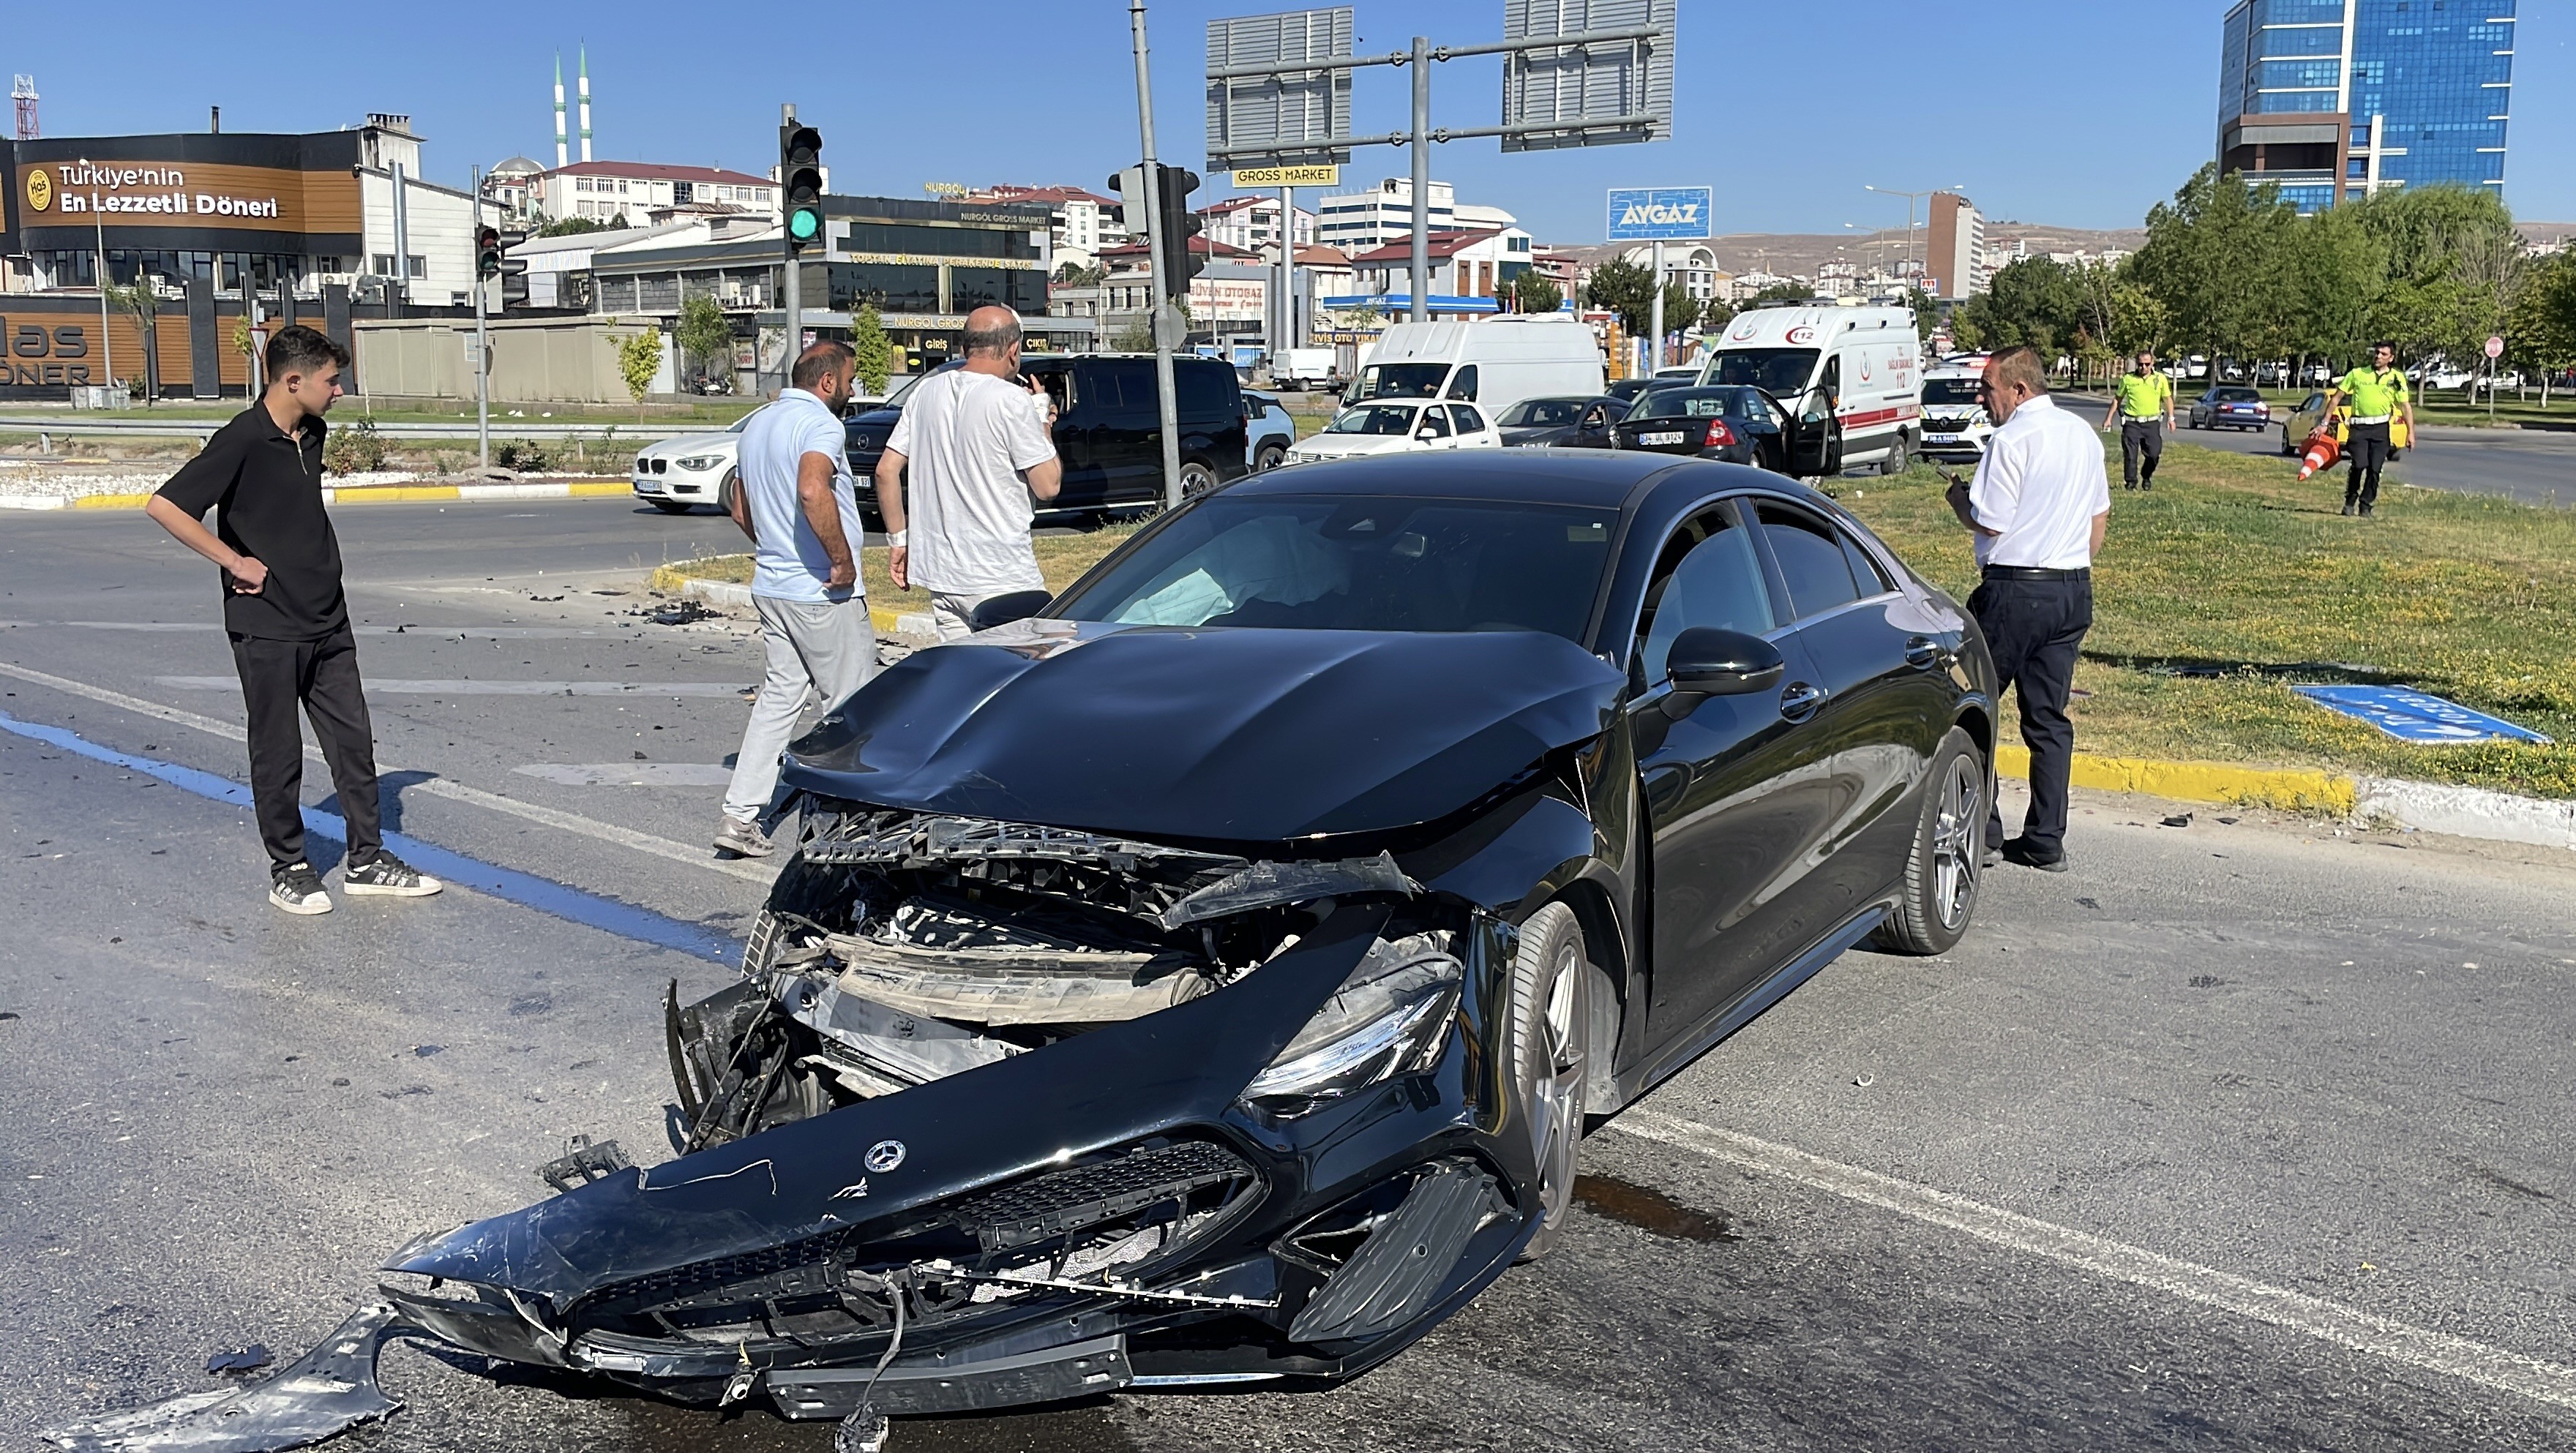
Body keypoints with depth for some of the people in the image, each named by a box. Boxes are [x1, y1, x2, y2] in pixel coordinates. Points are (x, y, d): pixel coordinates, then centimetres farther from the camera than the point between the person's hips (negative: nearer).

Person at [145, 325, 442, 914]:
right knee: (278, 755, 5)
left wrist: (318, 569, 13)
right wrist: (235, 562, -14)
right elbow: (164, 506, -18)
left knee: (354, 742, 9)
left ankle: (366, 861, 18)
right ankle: (288, 871, 17)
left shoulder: (312, 433, 8)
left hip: (327, 622, 7)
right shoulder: (243, 440, -15)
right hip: (268, 628, -7)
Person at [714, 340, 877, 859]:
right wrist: (843, 559, -25)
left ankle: (740, 815, 7)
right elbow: (812, 490, -33)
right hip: (824, 594, -9)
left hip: (771, 587, 9)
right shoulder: (818, 423, -15)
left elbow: (741, 509, 24)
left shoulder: (758, 424, 15)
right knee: (855, 704, 3)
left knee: (778, 697, 11)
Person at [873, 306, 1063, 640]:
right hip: (1003, 579, -6)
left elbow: (886, 471, 9)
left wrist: (898, 540, 16)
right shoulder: (1012, 401, -11)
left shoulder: (926, 392, 7)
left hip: (940, 573, 6)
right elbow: (1049, 486, -9)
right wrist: (1043, 419, 4)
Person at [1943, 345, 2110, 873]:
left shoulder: (2012, 440, -14)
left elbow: (1988, 523, -14)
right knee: (2049, 718, 10)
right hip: (2075, 591, 8)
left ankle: (1980, 828, 4)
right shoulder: (2083, 434, 12)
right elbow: (2099, 517, 18)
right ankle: (2046, 841, 12)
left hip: (2015, 591, -8)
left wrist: (1959, 498, 5)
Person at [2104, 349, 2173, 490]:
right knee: (2130, 455, -4)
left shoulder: (2160, 379, 4)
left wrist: (2170, 418, 2)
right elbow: (2117, 399, 12)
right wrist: (2109, 419, 10)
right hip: (2131, 423, -1)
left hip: (2152, 422, 1)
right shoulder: (2128, 378, 2)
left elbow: (2167, 398, 12)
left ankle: (2146, 478, 23)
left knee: (2154, 454, -2)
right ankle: (2131, 483, 10)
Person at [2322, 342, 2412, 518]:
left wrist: (2411, 432, 0)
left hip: (2381, 428, 1)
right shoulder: (2357, 374, 4)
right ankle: (2350, 501, 3)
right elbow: (2336, 398, 8)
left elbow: (2406, 406, 7)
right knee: (2359, 465, -16)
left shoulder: (2397, 378, 6)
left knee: (2375, 469, -2)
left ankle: (2366, 506, 10)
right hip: (2358, 426, -1)